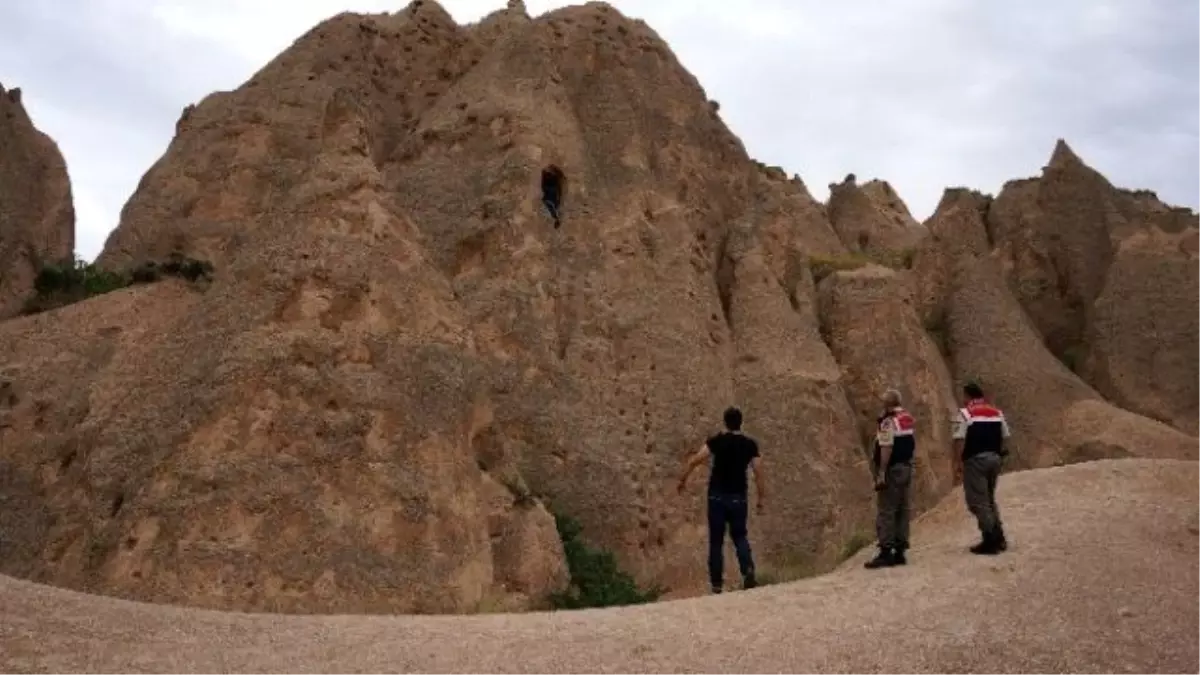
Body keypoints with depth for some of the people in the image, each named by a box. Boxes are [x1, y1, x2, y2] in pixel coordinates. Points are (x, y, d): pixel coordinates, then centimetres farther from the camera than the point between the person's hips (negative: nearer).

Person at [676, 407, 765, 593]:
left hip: (717, 496, -1)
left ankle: (717, 583, 9)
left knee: (716, 540, 8)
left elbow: (694, 460, -12)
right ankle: (748, 571, -6)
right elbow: (758, 473, -1)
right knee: (739, 536, 18)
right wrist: (761, 498, 7)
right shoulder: (750, 444, 1)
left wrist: (683, 480, -1)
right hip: (738, 497, 2)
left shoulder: (717, 441, -4)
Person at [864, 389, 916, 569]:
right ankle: (900, 551, 14)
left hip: (892, 469, -9)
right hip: (907, 467, 9)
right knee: (902, 510, 10)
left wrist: (881, 473, -21)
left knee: (886, 511, -6)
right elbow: (913, 444, 15)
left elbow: (886, 448, -22)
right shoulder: (909, 419, 12)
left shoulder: (888, 421, -15)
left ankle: (886, 552, -8)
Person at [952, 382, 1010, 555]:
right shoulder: (997, 412, 12)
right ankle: (999, 537, 21)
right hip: (994, 458, 7)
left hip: (975, 460, -7)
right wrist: (998, 455, 20)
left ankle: (990, 541, -3)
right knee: (989, 498, 21)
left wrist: (957, 462, -10)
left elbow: (959, 440, -14)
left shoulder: (965, 413, -7)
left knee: (978, 501, -1)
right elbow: (1004, 437, 12)